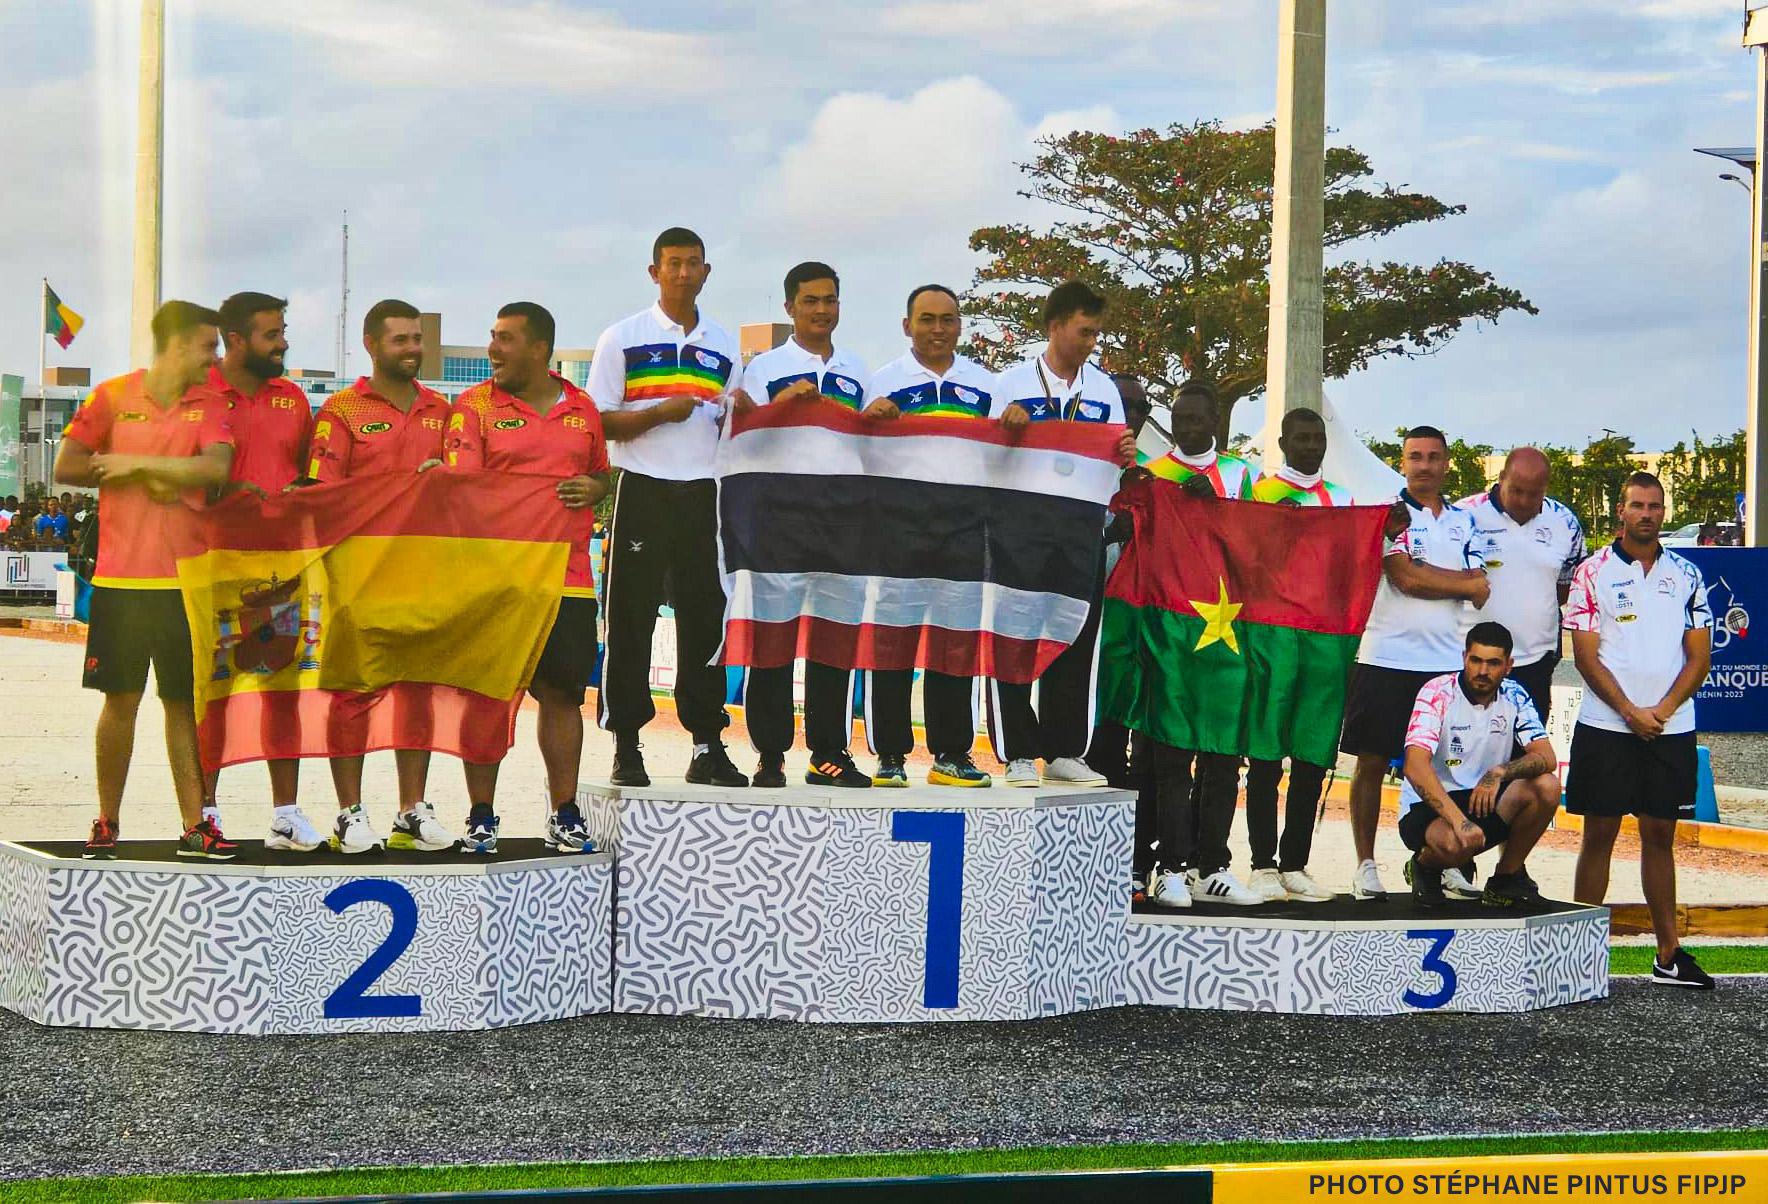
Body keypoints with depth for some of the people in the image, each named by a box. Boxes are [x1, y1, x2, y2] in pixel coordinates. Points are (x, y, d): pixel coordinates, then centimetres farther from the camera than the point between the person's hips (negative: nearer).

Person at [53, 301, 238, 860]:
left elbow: (216, 467, -11)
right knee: (121, 699, 2)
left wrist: (137, 462, -11)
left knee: (185, 701, 4)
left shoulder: (209, 405, 6)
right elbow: (67, 467, -4)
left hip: (186, 576, 2)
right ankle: (106, 822, 11)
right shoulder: (113, 395, 2)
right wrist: (148, 477, -7)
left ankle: (194, 824, 7)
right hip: (121, 577, -2)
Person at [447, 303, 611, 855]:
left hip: (567, 576, 3)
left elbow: (603, 474, 24)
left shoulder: (582, 408, 13)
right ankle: (481, 817, 8)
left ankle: (564, 815, 13)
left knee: (562, 694, 5)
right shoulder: (475, 405, 2)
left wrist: (593, 489, 1)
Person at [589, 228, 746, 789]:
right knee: (630, 621, -2)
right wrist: (660, 413, -14)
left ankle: (707, 744, 9)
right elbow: (598, 422, -2)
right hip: (643, 491, -3)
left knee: (705, 617, 4)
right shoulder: (623, 338, 3)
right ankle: (626, 747, 3)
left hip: (703, 494, 3)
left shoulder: (724, 345, 14)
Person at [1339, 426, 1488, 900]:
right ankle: (1366, 865, 5)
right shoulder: (1390, 513, 0)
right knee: (1372, 762, 0)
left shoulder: (1463, 521, 14)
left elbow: (1479, 593, 5)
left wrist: (1425, 575, -9)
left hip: (1447, 661, 4)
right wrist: (1461, 583, -1)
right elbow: (1404, 579, -12)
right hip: (1386, 659, -4)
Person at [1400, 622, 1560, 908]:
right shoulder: (1438, 693, -16)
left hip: (1485, 802, 5)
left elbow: (1546, 758, -10)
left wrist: (1500, 772, -31)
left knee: (1546, 787, -20)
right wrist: (1459, 820, -39)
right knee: (1455, 844, -37)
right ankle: (1425, 865, 1)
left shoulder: (1513, 696, -2)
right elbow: (1415, 766, -28)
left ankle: (1507, 875, -1)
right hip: (1428, 807, -5)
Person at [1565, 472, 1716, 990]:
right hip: (1605, 727, -3)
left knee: (1660, 836, 7)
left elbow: (1699, 656, 6)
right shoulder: (1594, 573, 0)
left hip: (1671, 727, 3)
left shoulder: (1686, 575, 9)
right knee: (1599, 834, 0)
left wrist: (1663, 709, -8)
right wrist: (1631, 712, -12)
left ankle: (1669, 954, 10)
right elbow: (1586, 657, -4)